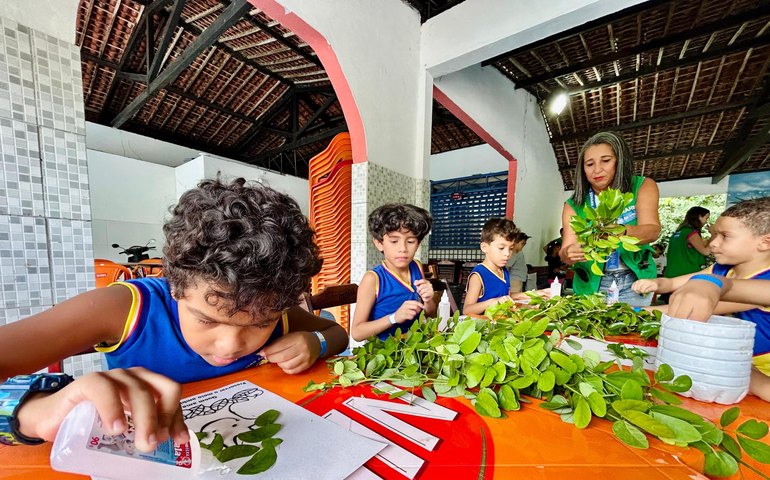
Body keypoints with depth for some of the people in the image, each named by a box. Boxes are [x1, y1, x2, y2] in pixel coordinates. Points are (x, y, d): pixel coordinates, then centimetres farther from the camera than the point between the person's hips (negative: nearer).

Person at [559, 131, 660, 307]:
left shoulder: (643, 187, -5)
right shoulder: (573, 205, -6)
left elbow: (652, 230, -19)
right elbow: (565, 250, -13)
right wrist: (570, 253, -36)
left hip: (634, 281, 0)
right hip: (592, 284, 0)